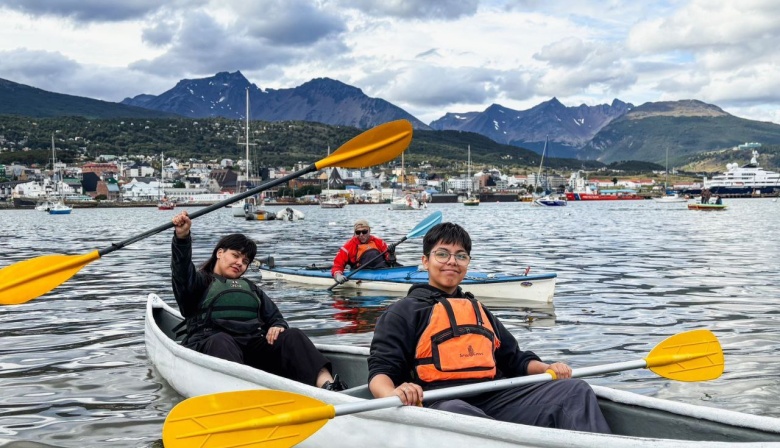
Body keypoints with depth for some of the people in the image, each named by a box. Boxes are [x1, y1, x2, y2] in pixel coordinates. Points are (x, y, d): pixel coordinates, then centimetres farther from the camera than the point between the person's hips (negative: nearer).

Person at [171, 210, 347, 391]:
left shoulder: (251, 288, 35)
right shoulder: (200, 282, 20)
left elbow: (275, 317, 26)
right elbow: (182, 271, -3)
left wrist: (278, 327, -1)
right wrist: (182, 237, -24)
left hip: (253, 344, 4)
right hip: (210, 343, -4)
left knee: (292, 336, -23)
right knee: (221, 341, -38)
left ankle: (327, 384, -49)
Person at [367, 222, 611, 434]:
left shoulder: (479, 310, 32)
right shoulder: (405, 311, 12)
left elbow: (514, 359, 33)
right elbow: (380, 370, 1)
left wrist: (546, 368, 11)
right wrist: (393, 394, -23)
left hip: (495, 399, 6)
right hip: (441, 403, -5)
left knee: (575, 390, -15)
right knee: (454, 413, -42)